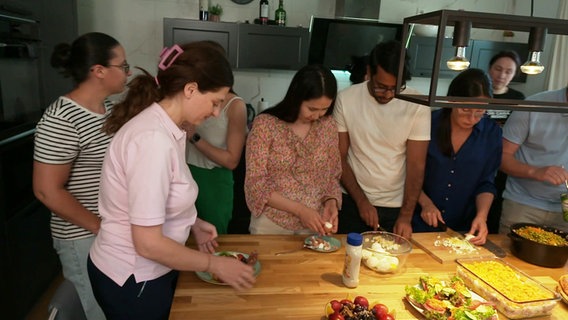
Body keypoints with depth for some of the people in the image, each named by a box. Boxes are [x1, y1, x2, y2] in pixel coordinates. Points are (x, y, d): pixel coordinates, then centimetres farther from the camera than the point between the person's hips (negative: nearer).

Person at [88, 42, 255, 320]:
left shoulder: (162, 127, 1)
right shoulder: (154, 138, -28)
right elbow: (148, 243, -27)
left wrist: (192, 224, 2)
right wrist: (214, 264, -17)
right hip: (132, 281, -8)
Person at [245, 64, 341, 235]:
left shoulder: (328, 126, -2)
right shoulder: (265, 124, -13)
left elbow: (332, 175, 7)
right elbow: (255, 183, -14)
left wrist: (331, 201, -12)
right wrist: (300, 210, -21)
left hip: (315, 226, 3)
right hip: (271, 225, -3)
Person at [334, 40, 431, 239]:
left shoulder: (418, 105, -11)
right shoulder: (346, 99, -11)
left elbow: (416, 166, -9)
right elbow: (339, 158, -6)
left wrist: (406, 216, -14)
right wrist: (361, 201, -10)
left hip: (396, 206, 0)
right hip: (352, 202, 0)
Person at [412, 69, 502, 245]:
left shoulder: (492, 133, -6)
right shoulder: (429, 123, -13)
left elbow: (486, 183, -2)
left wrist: (481, 215, -16)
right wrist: (425, 203, -14)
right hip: (422, 223, -1)